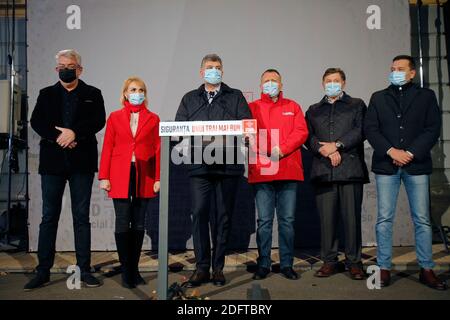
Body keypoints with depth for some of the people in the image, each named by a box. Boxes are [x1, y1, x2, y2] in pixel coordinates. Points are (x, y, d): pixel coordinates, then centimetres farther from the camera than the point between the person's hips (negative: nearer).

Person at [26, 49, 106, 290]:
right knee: (49, 216, 4)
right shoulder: (46, 94, 14)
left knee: (82, 217, 3)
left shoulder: (92, 94, 9)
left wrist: (74, 132, -17)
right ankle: (43, 271, 12)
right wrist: (59, 137, -13)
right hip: (52, 161, 2)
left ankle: (85, 269, 10)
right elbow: (36, 121, 2)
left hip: (81, 161, -1)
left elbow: (98, 121, -5)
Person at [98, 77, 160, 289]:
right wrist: (103, 177, -2)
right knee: (123, 223, -1)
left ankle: (135, 269, 20)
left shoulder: (153, 119, 7)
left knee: (139, 224, 8)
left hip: (144, 177, 1)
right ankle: (126, 271, 10)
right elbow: (107, 148, 4)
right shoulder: (115, 117, 7)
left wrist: (158, 178, -2)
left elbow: (157, 150, 4)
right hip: (120, 176, -1)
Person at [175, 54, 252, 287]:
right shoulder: (189, 99, 17)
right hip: (199, 165, 1)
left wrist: (225, 143, -15)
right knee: (199, 213, -6)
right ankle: (202, 267, 3)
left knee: (223, 216, 3)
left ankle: (218, 267, 13)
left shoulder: (235, 97, 13)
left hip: (229, 164, 0)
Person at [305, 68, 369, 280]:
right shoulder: (314, 110, 22)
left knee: (352, 217, -2)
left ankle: (354, 262, 8)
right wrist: (323, 150, -10)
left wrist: (336, 145, -11)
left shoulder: (357, 105, 16)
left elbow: (360, 131, 0)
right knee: (326, 217, 1)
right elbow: (308, 136, 8)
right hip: (323, 170, 2)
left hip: (350, 169, -2)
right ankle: (329, 261, 11)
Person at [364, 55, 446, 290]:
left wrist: (410, 153, -11)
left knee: (422, 219, 3)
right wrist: (391, 151, -11)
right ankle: (384, 268, 8)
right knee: (384, 218, 1)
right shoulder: (378, 98, 13)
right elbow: (370, 128, 2)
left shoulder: (426, 96, 11)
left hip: (417, 164, 0)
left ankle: (426, 269, 13)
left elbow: (433, 129, 1)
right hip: (386, 165, 1)